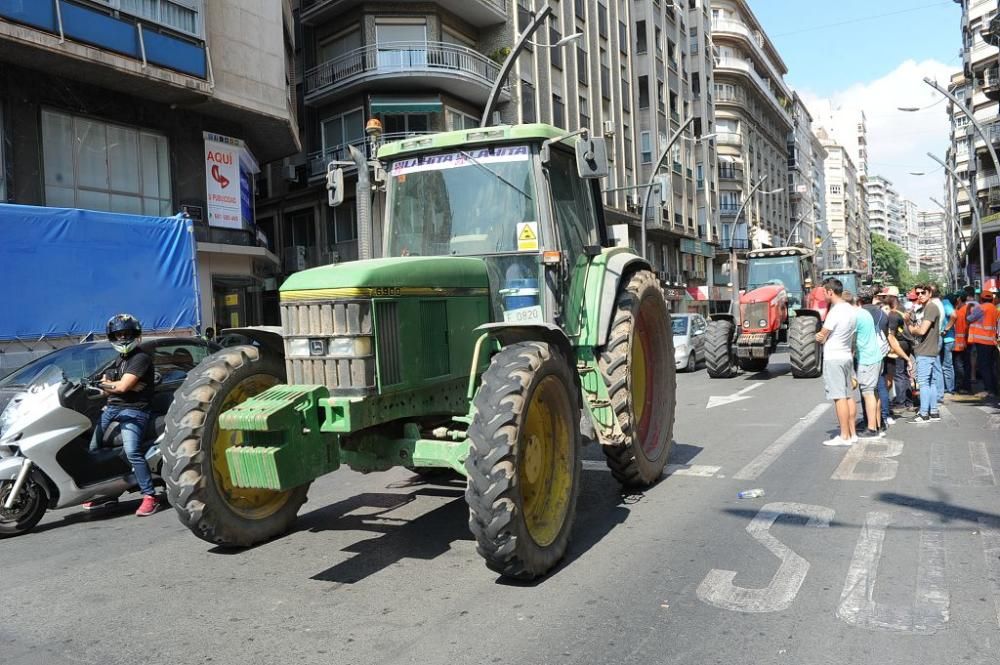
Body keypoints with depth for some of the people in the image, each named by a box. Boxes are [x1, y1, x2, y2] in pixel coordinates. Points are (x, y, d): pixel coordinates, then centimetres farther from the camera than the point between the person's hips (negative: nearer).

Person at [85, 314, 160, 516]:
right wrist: (128, 386, -1)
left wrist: (106, 384, 3)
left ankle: (150, 496, -20)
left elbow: (122, 386, -14)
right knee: (92, 447, 6)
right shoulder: (118, 359, 23)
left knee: (132, 451, -26)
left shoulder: (141, 358, -6)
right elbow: (105, 389, 19)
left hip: (133, 410, -9)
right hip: (112, 408, 9)